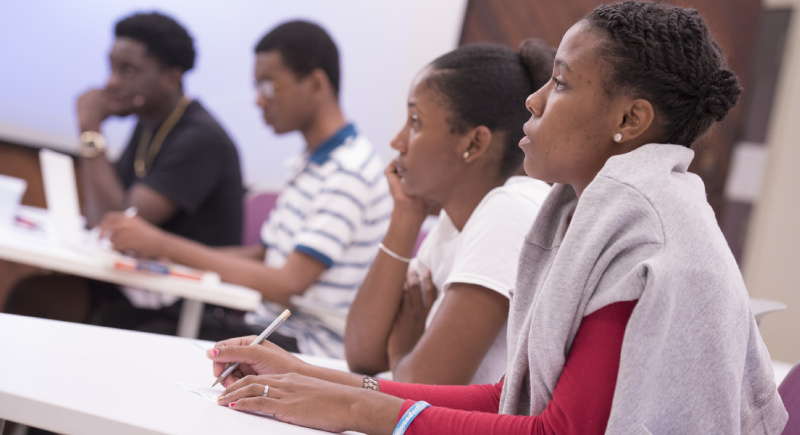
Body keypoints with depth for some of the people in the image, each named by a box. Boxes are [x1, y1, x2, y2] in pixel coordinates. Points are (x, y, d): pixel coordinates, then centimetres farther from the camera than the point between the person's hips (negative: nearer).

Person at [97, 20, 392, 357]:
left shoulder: (351, 171, -14)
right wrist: (152, 247, 3)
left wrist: (165, 245, -17)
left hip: (314, 347, -9)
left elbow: (287, 285, -20)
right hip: (275, 328, 9)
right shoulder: (309, 164, 18)